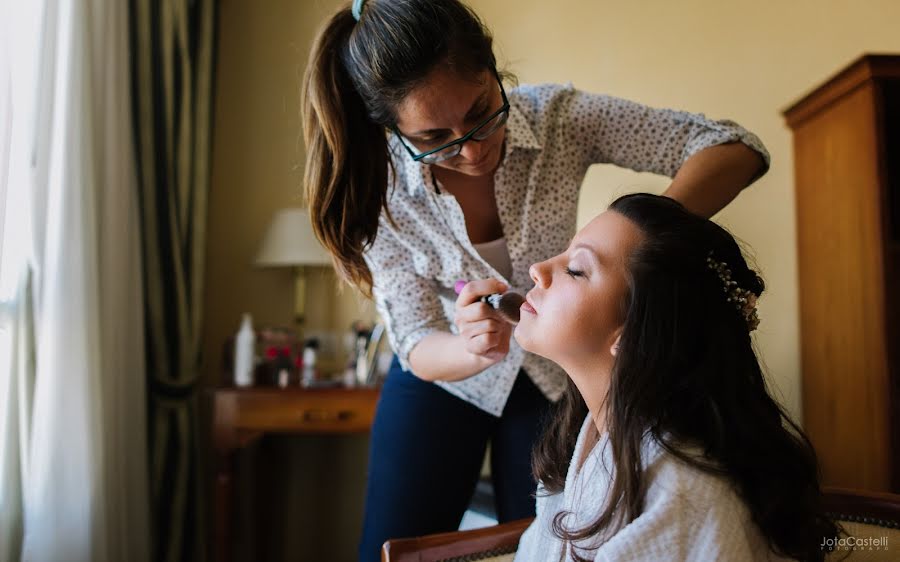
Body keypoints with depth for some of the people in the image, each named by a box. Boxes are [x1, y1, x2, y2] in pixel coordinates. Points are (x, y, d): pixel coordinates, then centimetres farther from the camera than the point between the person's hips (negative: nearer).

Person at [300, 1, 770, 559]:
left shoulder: (557, 116, -25)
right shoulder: (378, 182, -24)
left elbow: (738, 150, -26)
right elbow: (417, 345, -20)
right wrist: (473, 349, -45)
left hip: (554, 375, 1)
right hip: (442, 374, 0)